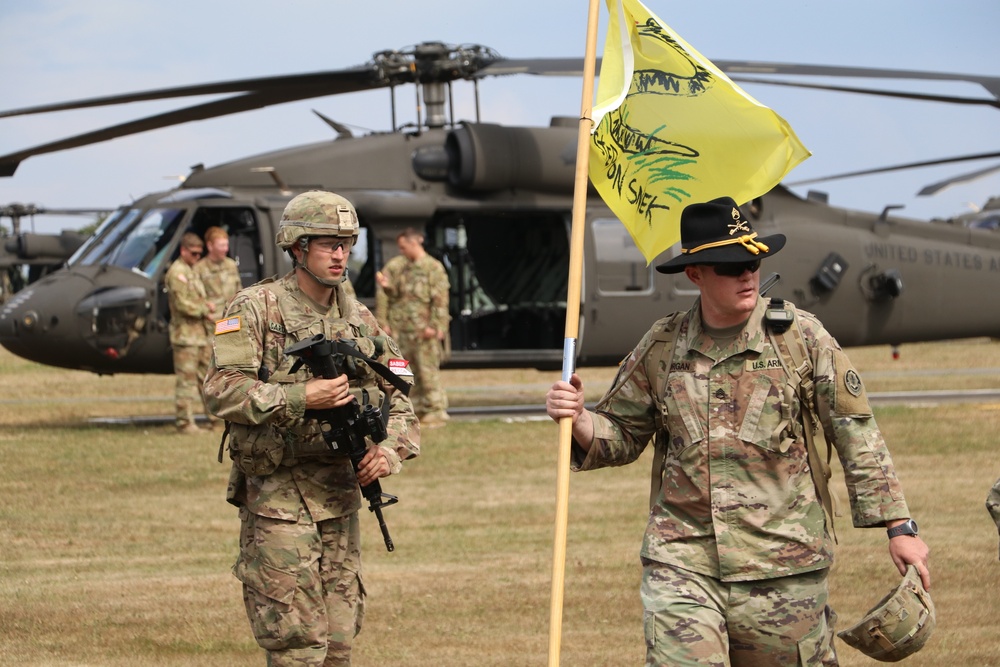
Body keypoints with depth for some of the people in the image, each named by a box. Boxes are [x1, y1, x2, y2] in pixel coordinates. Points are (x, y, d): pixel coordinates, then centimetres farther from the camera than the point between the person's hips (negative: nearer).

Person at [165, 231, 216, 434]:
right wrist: (205, 311, -9)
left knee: (207, 376, 14)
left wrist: (206, 303, 4)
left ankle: (214, 415, 21)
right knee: (186, 379, -9)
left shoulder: (191, 271, 20)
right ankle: (184, 422, -7)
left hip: (200, 333, 10)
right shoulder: (177, 272, -12)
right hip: (185, 334, -10)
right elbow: (183, 304, -19)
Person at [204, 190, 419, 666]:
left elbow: (397, 397, 16)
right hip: (277, 497, -6)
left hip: (340, 496, 6)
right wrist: (300, 399, -24)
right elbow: (222, 390, -17)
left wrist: (390, 450, -4)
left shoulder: (359, 320, 11)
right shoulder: (255, 309, -7)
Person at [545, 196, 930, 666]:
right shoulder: (660, 348, 5)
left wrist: (899, 527, -1)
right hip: (682, 565, 1)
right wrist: (578, 420, -8)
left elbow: (858, 436, 2)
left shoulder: (801, 337, 0)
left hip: (783, 568, -1)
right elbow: (621, 437, 14)